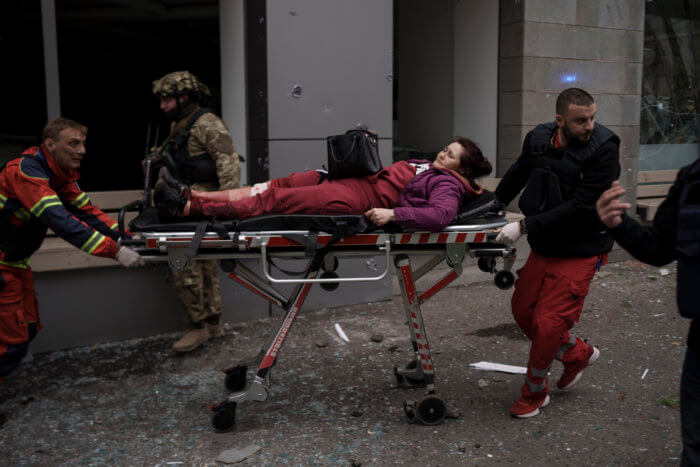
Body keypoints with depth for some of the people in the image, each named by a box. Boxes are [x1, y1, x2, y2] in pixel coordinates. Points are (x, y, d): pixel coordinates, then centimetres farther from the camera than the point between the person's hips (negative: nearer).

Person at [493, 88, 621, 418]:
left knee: (548, 323, -7)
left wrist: (524, 226, -27)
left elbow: (580, 208, -25)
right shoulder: (539, 139, -2)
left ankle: (534, 391, 18)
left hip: (580, 251, -6)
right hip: (543, 247, 7)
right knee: (522, 310, 14)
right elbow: (518, 174, 19)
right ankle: (578, 354, 36)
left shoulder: (604, 150, -19)